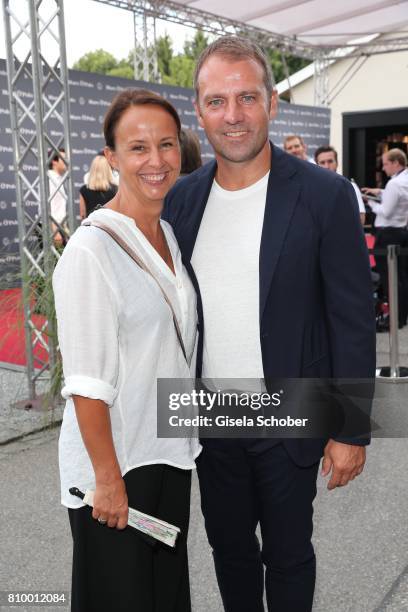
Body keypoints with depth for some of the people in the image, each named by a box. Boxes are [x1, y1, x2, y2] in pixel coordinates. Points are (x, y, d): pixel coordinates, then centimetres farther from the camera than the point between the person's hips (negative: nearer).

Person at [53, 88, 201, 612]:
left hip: (171, 451, 7)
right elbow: (86, 382, -19)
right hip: (114, 460, -7)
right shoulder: (91, 250, -19)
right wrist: (108, 478, -17)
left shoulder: (169, 236, 5)